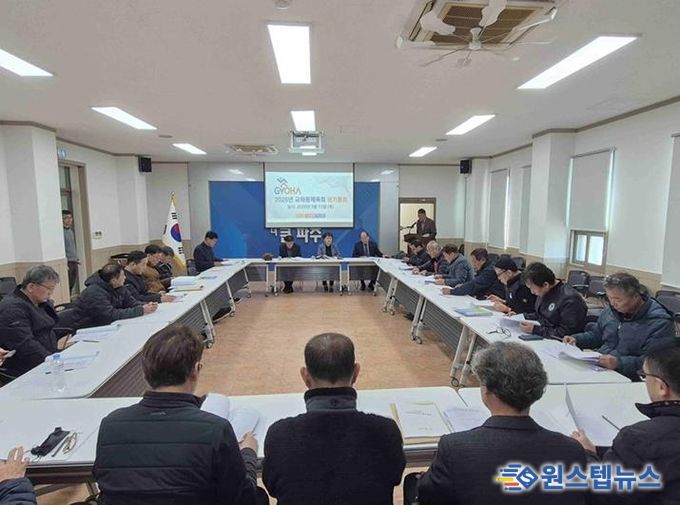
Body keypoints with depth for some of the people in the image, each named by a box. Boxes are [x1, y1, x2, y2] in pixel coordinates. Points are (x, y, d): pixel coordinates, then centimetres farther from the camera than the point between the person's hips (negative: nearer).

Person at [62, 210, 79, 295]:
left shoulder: (70, 230, 16)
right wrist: (65, 260, -21)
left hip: (74, 262, 9)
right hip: (67, 262, -8)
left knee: (73, 283, 14)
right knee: (67, 284, -5)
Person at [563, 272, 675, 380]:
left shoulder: (659, 322, -12)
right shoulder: (613, 309, 11)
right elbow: (596, 334, 24)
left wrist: (619, 363, -32)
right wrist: (576, 339, 6)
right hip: (597, 366, 7)